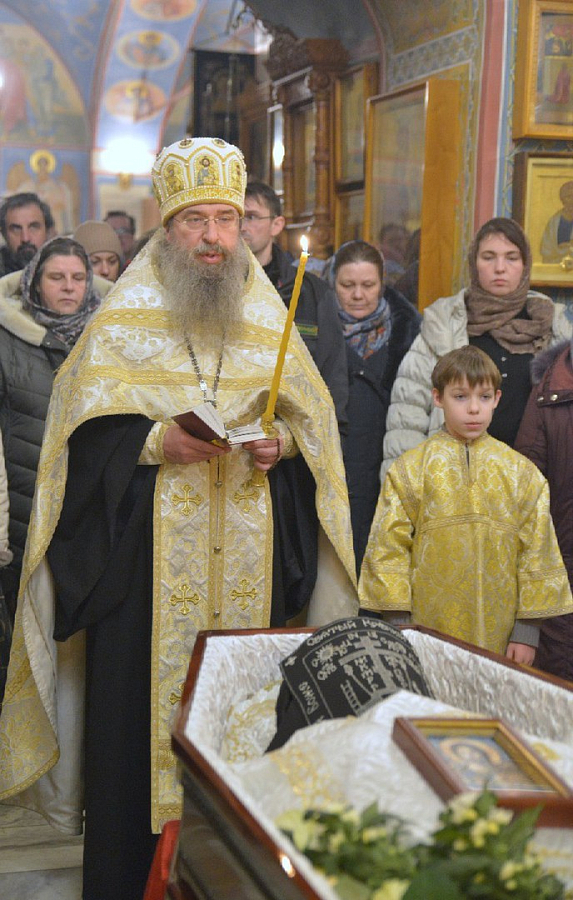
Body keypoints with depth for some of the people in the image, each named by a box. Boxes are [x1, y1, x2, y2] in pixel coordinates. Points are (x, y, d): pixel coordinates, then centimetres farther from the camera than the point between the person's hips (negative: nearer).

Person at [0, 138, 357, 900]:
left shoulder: (267, 315, 9)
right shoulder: (124, 316, -1)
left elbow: (313, 415, 13)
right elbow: (85, 434, -4)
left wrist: (281, 442, -7)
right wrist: (158, 442, -18)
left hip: (245, 548, 3)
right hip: (147, 544, -3)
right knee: (142, 691, -1)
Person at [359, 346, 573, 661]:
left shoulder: (521, 472, 5)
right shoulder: (410, 469, 0)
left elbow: (537, 551, 6)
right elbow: (389, 546, 1)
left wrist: (528, 631, 2)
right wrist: (399, 625, -4)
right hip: (429, 629, -1)